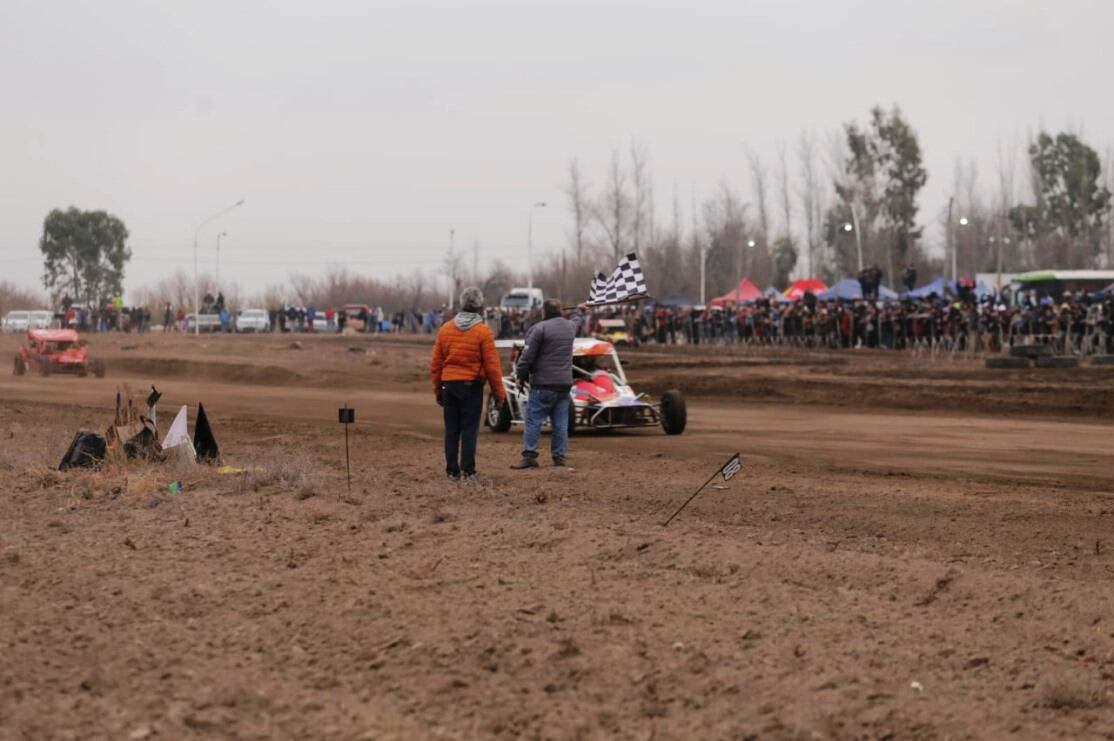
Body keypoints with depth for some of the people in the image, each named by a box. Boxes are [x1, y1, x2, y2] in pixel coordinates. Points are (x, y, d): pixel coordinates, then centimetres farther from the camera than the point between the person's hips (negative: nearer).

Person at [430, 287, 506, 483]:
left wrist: (438, 390, 16)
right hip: (471, 386, -4)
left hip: (449, 385, 4)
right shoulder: (482, 332, -8)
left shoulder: (445, 329, 5)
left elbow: (435, 363, 8)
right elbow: (492, 365, -8)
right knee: (470, 430, -3)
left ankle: (452, 471, 10)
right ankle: (468, 472, -8)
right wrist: (499, 392, 0)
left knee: (451, 430, 8)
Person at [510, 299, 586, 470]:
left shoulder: (539, 329, -10)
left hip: (543, 385, -6)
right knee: (560, 423, 9)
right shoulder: (569, 326, 12)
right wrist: (580, 312, 62)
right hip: (564, 384, 7)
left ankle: (529, 456, -10)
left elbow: (527, 356, -11)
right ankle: (559, 457, 9)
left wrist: (521, 377, 0)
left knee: (533, 420, -5)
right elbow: (576, 321, 39)